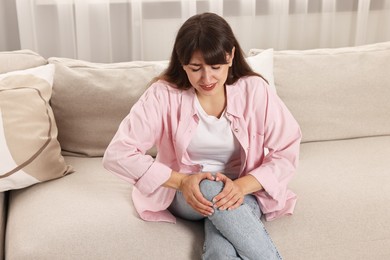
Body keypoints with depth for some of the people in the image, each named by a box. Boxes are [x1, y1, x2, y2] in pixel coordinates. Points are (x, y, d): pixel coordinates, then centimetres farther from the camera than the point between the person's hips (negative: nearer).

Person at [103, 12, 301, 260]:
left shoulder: (254, 90, -12)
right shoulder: (164, 94, -14)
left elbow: (287, 153, -11)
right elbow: (117, 154, -18)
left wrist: (242, 186, -27)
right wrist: (181, 181, -26)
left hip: (242, 192, -1)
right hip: (183, 194, 1)